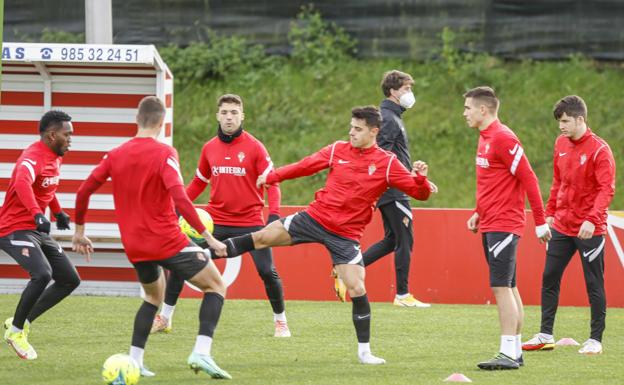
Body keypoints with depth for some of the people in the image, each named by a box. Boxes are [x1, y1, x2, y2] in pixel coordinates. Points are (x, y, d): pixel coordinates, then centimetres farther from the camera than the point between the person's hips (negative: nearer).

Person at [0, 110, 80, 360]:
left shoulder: (55, 158, 9)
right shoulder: (33, 157, -21)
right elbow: (22, 183, -43)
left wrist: (58, 212, 29)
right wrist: (38, 214, -56)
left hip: (37, 231, 10)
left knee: (70, 280, 6)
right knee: (42, 274, -30)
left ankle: (23, 322, 11)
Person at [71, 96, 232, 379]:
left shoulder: (116, 155, 5)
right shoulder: (164, 153, -12)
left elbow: (84, 191, 7)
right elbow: (179, 198, -23)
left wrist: (79, 231, 21)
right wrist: (208, 238, -22)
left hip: (134, 247, 6)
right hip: (168, 242, -6)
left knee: (154, 296, 29)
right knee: (216, 287, 6)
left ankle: (134, 360, 15)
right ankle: (201, 353, -14)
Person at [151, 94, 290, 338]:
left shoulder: (254, 147, -6)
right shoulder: (210, 148, 5)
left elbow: (271, 182, -7)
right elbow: (199, 182, 17)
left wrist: (274, 214, -21)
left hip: (250, 222, -3)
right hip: (216, 221, 3)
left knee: (267, 272, -9)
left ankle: (280, 321, 12)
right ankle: (164, 318, 9)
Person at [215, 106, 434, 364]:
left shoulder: (387, 163, -6)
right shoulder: (338, 151, 1)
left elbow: (420, 193, -7)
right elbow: (305, 166, 10)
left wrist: (421, 178, -28)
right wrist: (272, 177, 7)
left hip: (345, 235, -2)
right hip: (314, 217, 2)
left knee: (357, 289, -9)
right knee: (262, 237, -4)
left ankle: (364, 351, 4)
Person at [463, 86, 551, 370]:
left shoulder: (502, 138, -15)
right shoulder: (485, 137, 14)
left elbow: (529, 179, -17)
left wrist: (540, 222, -16)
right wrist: (478, 213, 16)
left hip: (503, 226, -10)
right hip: (490, 226, 10)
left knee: (501, 287, -12)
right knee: (508, 288, 12)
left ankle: (508, 353, -14)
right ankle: (515, 351, 16)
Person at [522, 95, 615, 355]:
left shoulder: (599, 150, -13)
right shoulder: (561, 144, 8)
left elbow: (607, 189, -19)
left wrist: (592, 219, -30)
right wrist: (550, 212, 14)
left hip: (589, 229, -7)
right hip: (561, 225, 7)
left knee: (594, 284, 0)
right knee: (549, 278, 7)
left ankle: (596, 340, 7)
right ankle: (545, 336, 15)